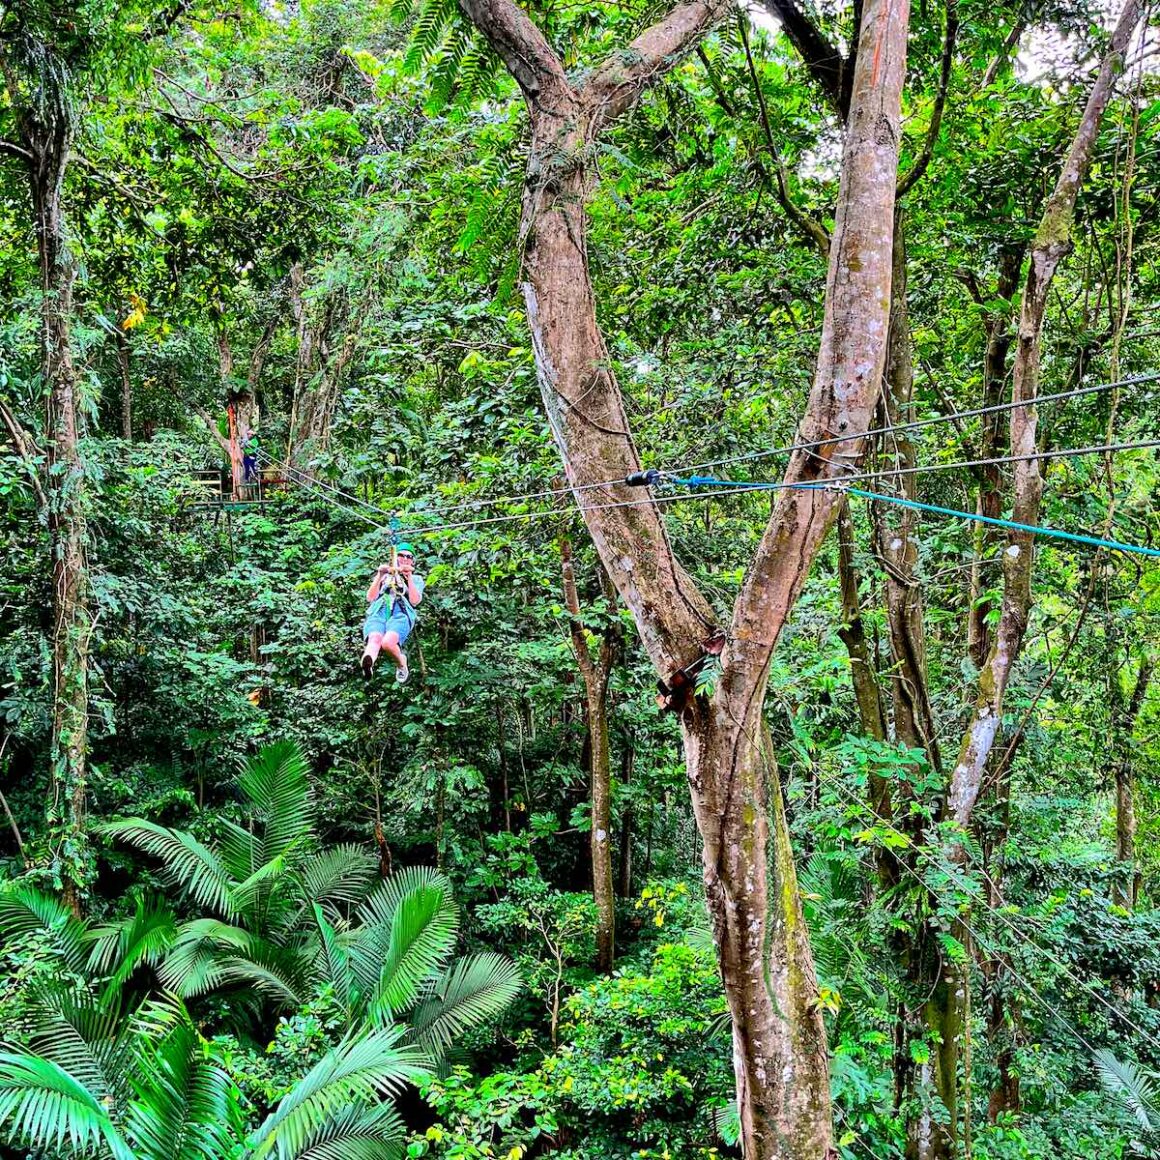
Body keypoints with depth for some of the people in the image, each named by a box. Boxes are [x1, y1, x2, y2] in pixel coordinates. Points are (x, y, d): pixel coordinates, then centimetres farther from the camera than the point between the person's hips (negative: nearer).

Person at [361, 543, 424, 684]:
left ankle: (401, 663, -8)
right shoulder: (384, 576, 34)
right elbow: (370, 598, 17)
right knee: (375, 639, -37)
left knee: (388, 642, -36)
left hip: (401, 614, -1)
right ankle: (367, 665, -68)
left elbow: (415, 601, 11)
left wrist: (409, 577, 5)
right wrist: (380, 576, 7)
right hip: (377, 612, 1)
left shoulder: (416, 579, 31)